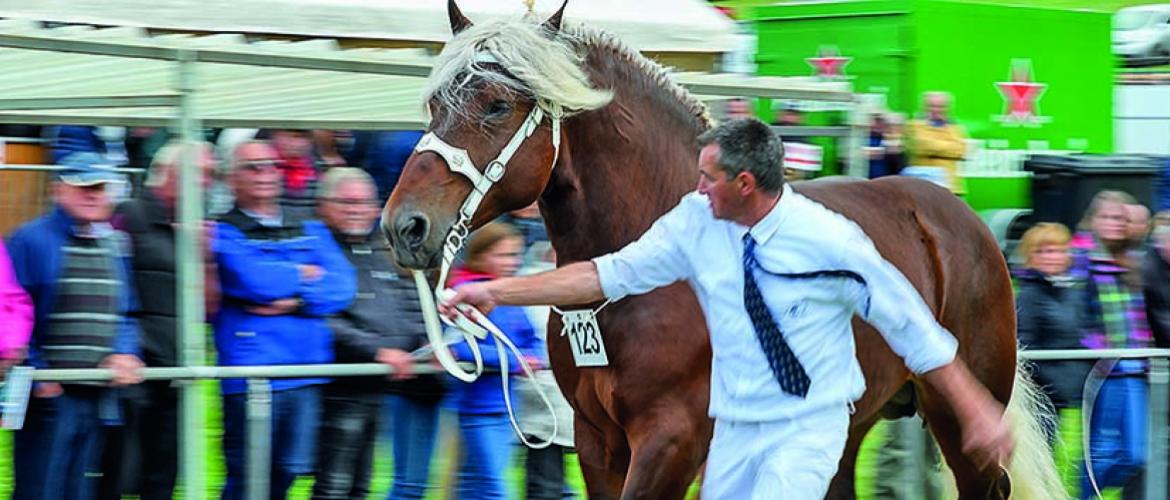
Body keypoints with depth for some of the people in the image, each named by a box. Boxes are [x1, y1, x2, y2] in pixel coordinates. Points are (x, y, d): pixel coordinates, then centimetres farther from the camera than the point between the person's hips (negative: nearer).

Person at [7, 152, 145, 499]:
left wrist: (123, 353, 0)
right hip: (48, 396, -7)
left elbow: (124, 314, 20)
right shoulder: (31, 240, -6)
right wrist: (36, 376, -14)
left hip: (97, 396, 7)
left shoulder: (112, 246, 15)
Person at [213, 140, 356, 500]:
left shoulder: (311, 232, 18)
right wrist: (306, 275, 0)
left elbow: (341, 287, 4)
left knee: (289, 470, 8)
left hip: (307, 371, 5)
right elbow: (253, 279, -16)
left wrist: (296, 301, -12)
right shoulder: (225, 233, 2)